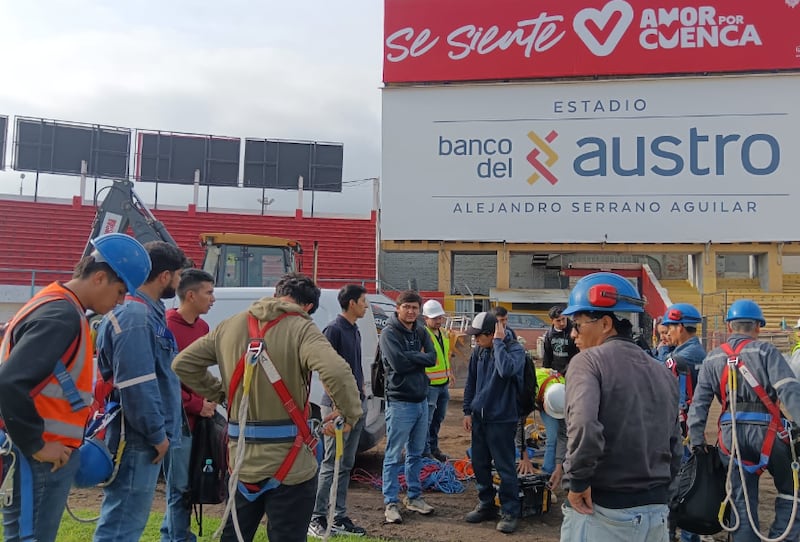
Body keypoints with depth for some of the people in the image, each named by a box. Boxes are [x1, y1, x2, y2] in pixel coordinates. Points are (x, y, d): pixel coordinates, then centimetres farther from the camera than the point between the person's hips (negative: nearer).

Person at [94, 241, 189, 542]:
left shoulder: (147, 311, 14)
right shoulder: (135, 316, -19)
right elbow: (135, 385, -25)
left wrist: (158, 432, 18)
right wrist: (157, 434, -17)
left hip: (141, 436, 10)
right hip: (138, 439, -10)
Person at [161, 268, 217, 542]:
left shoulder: (203, 326, 10)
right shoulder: (167, 327, -14)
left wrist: (209, 400, 3)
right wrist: (196, 404, -13)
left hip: (198, 417, 8)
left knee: (184, 485, 16)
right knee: (180, 487, 0)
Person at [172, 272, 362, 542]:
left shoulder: (230, 326, 6)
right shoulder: (300, 329, -13)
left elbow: (183, 364, 13)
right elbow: (337, 372, -29)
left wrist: (217, 393, 18)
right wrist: (351, 413, -13)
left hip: (241, 456, 5)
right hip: (288, 461, -5)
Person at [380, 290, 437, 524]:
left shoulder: (420, 333, 10)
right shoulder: (389, 333, -10)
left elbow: (432, 358, -2)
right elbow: (398, 363, -21)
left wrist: (411, 357, -13)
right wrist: (420, 357, -9)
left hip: (421, 400, 7)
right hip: (400, 402, -7)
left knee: (416, 453, 16)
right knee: (394, 456, -1)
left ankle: (414, 496, 27)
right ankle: (391, 502, 7)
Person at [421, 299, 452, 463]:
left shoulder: (444, 334, 12)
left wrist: (450, 374, 27)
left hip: (443, 384, 9)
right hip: (429, 385, -9)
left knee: (438, 418, 19)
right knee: (427, 419, -1)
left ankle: (433, 447, 33)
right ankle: (425, 451, 9)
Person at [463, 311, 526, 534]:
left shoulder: (515, 349, -14)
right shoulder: (478, 350, 3)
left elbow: (506, 369, -36)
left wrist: (499, 342, -25)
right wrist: (468, 411, 10)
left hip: (502, 419, -6)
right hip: (479, 417, 6)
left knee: (505, 467, 2)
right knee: (480, 464, 14)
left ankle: (510, 512, 16)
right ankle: (486, 505, 30)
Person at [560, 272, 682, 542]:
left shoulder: (588, 361, -12)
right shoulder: (663, 373, 8)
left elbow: (583, 427, -29)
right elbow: (674, 450, 12)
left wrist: (578, 481, -17)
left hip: (599, 510, -6)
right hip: (656, 512, 6)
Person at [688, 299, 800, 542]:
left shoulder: (712, 358, 10)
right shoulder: (765, 351, -2)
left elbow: (699, 403, 6)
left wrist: (696, 440, 8)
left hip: (731, 433, 4)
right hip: (765, 430, -3)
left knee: (743, 502, 13)